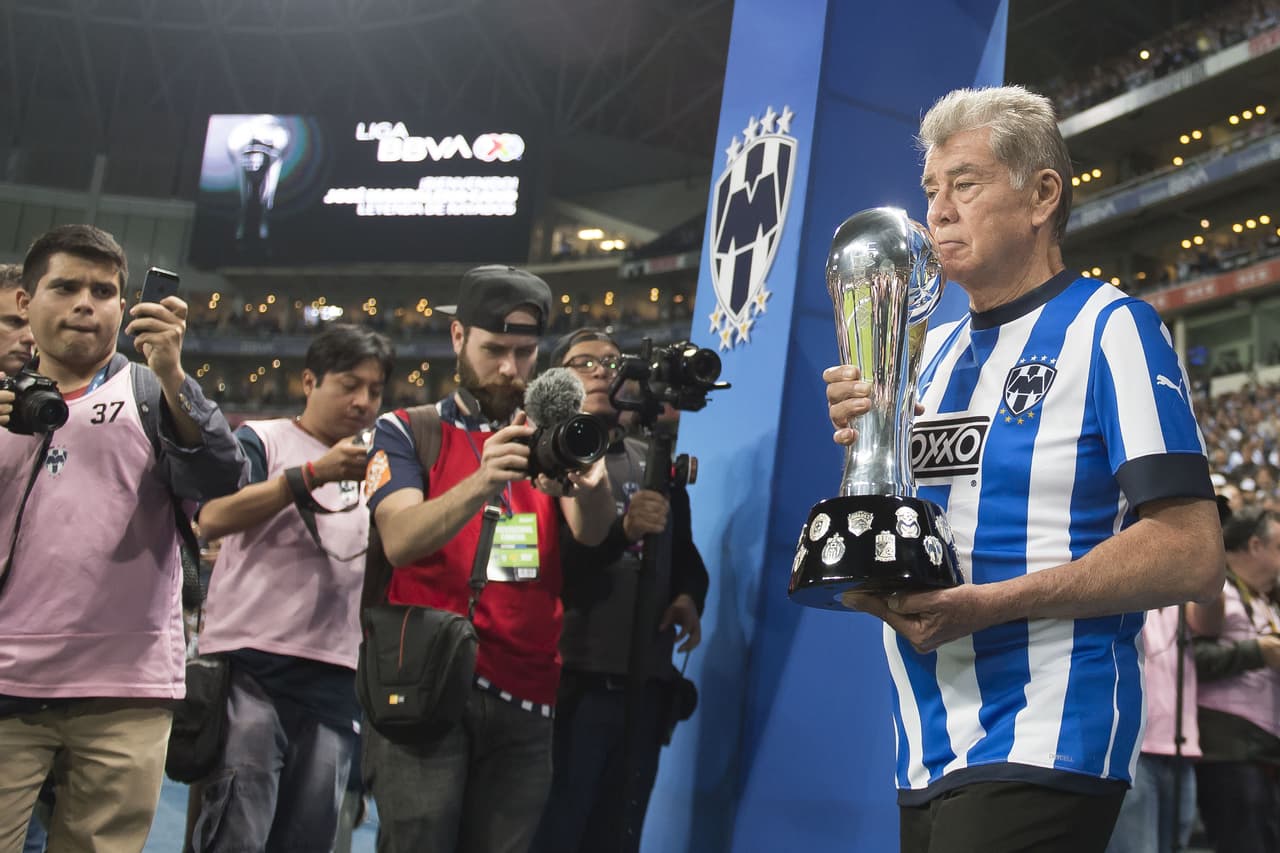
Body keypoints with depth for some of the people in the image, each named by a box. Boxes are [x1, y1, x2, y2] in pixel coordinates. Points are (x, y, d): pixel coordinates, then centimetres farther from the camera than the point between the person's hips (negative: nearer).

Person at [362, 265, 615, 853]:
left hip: (525, 695, 3)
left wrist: (591, 482, -30)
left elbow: (591, 533, -7)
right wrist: (482, 483, -32)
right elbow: (400, 541, -14)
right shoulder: (407, 432, 4)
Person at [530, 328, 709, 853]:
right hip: (569, 679, -5)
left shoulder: (655, 464, 17)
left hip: (646, 682, 5)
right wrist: (623, 530, -29)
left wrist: (689, 597, 1)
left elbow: (686, 553, 23)